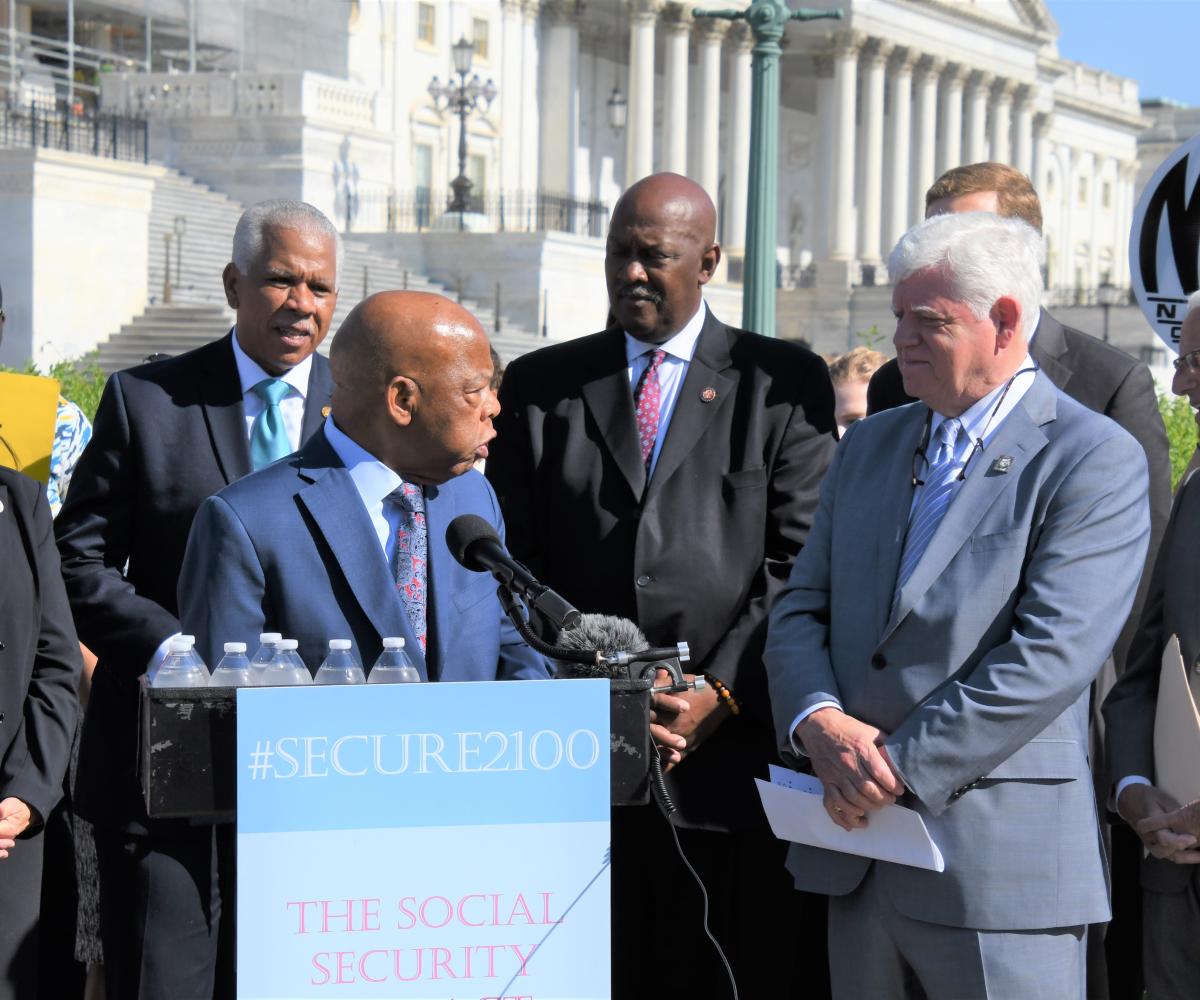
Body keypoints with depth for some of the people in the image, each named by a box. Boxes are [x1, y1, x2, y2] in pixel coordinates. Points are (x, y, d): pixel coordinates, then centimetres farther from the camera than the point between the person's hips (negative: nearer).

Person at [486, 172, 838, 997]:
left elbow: (802, 563, -1)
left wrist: (721, 695, -11)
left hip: (733, 748, -2)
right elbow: (511, 561, 11)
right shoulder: (541, 386, 14)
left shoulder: (783, 384, 6)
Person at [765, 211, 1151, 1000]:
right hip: (858, 861, 6)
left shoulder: (1096, 460, -7)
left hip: (1001, 870, -6)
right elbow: (801, 610, 13)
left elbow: (1052, 654, -16)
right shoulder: (869, 445, 16)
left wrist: (898, 767, -15)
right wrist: (818, 723, -8)